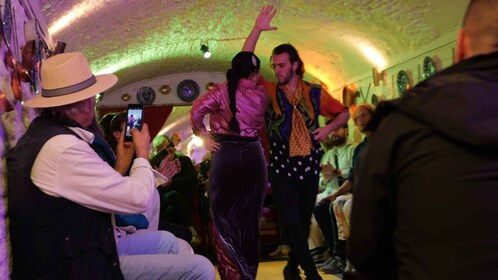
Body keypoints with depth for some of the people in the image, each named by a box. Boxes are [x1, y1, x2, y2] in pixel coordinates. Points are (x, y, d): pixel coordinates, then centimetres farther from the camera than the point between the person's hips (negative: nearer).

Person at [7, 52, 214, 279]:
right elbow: (138, 198, -19)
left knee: (166, 240, 23)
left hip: (67, 251, 10)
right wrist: (142, 153, -2)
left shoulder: (44, 131, 7)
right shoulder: (63, 148, -25)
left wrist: (121, 165, 12)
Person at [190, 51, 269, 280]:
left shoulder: (223, 91, -4)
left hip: (225, 156, -2)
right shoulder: (261, 95, 4)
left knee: (224, 217, 6)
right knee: (250, 217, 12)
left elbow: (197, 110, -15)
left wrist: (204, 136, -2)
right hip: (253, 157, 2)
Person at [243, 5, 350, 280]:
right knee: (292, 221, -8)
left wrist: (328, 128, -4)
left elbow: (343, 112, 16)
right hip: (282, 166, -2)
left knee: (304, 220, 11)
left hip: (309, 165, 2)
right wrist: (257, 29, -13)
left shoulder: (315, 93, 4)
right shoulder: (269, 91, 2)